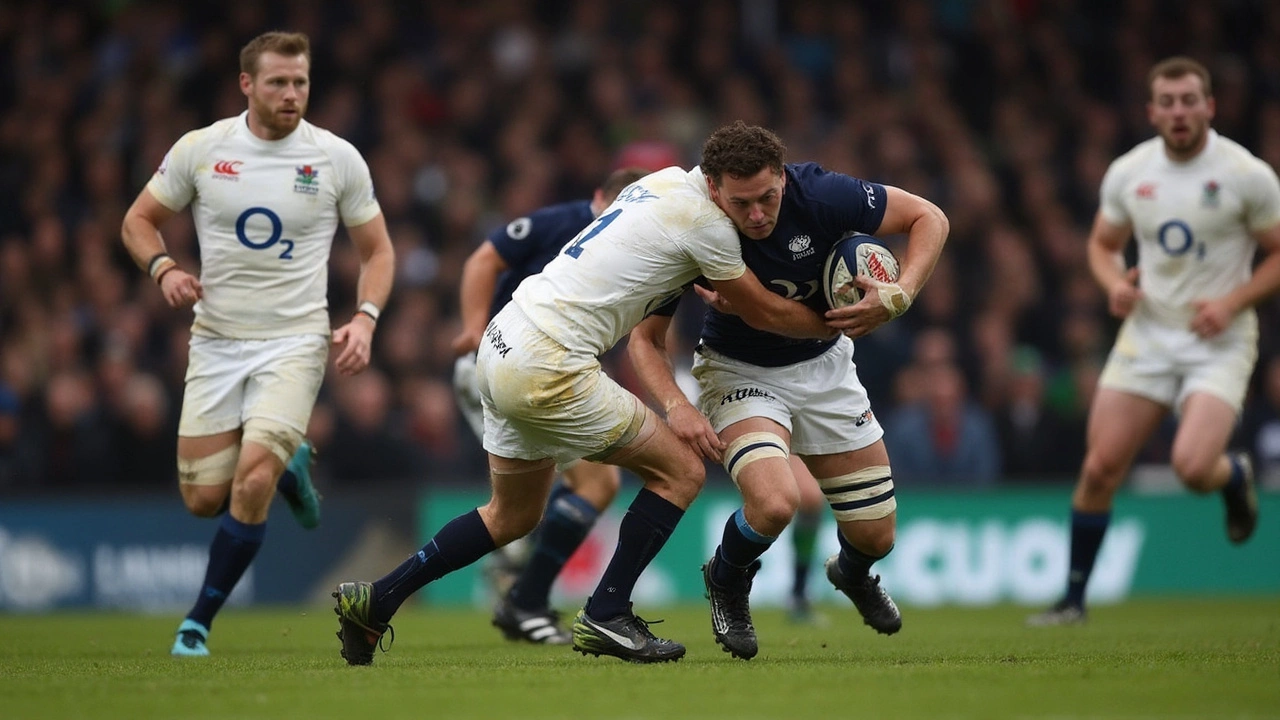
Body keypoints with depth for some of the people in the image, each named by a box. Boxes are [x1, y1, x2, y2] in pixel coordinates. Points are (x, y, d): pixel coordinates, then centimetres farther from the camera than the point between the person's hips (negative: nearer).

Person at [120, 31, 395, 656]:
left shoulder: (337, 158, -3)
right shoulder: (200, 149, -2)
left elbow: (376, 250, 8)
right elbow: (139, 221, 9)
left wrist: (365, 318, -9)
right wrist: (164, 268, -12)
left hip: (295, 341, -2)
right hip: (216, 341, 2)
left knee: (252, 479, -21)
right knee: (203, 498, 1)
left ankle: (198, 622, -4)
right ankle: (288, 467, 35)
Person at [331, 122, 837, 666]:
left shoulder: (665, 181, 11)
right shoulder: (705, 222, -13)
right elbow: (764, 314, 0)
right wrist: (833, 325, 13)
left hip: (502, 350, 10)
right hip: (546, 370, -10)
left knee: (513, 515, 23)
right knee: (681, 472, -1)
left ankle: (375, 600, 23)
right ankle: (605, 618, -1)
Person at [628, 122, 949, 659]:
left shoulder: (821, 196, -25)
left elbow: (928, 217, -12)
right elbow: (645, 337, -14)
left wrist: (900, 294, -27)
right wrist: (676, 406, -31)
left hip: (823, 366, 3)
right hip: (738, 371, -3)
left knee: (876, 535, 3)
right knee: (774, 502, -31)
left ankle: (852, 573, 43)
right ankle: (727, 581, 5)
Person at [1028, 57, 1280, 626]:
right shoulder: (1129, 172, 2)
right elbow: (1103, 243, 17)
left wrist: (1232, 302, -16)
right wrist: (1114, 284, -4)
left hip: (1218, 343, -3)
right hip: (1147, 335, 4)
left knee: (1193, 466, -23)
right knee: (1100, 469, -5)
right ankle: (1074, 597, 11)